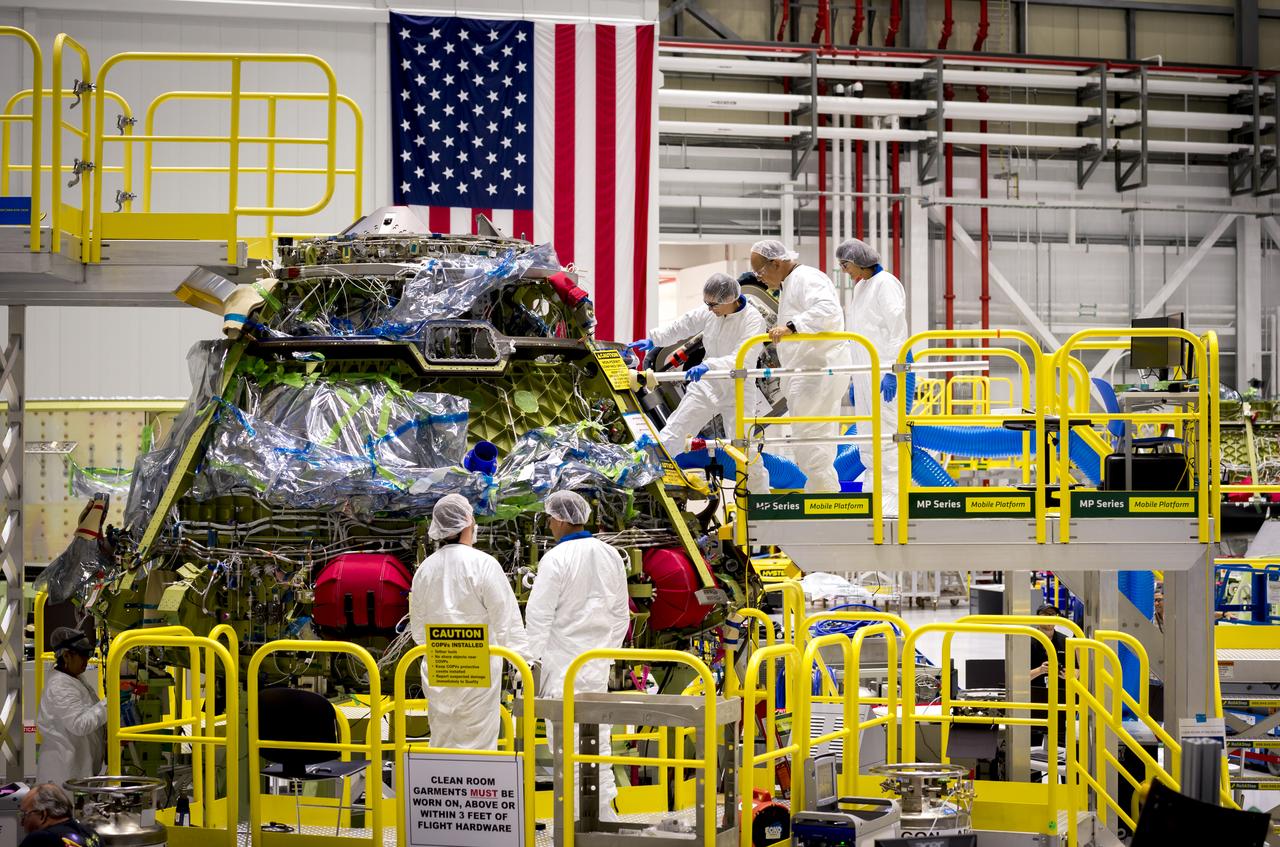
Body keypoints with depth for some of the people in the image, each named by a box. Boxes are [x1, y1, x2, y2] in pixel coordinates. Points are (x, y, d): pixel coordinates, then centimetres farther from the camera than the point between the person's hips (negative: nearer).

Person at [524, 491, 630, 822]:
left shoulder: (556, 559, -13)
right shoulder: (611, 556, 7)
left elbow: (539, 617, -13)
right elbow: (621, 615, 13)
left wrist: (532, 661, -7)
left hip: (563, 664, -6)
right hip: (597, 664, 6)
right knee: (597, 738, 12)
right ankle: (604, 815, 14)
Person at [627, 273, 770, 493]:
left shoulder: (753, 320, -21)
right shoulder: (710, 312, -5)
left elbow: (742, 360, -33)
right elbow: (682, 325, 10)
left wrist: (710, 365, -47)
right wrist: (653, 339, -2)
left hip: (737, 392, -5)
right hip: (707, 385, 5)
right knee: (672, 433, 5)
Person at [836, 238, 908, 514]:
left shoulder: (885, 284, -7)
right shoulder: (860, 288, 20)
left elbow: (897, 329, -14)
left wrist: (891, 372, -20)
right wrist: (855, 380, 22)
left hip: (883, 374, -9)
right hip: (864, 374, 9)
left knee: (885, 436, -11)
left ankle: (890, 502, -12)